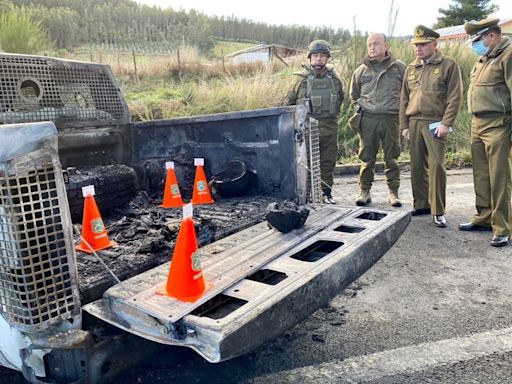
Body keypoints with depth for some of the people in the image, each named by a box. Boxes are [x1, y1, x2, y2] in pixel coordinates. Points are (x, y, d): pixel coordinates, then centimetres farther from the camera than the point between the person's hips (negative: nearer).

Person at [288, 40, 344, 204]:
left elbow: (340, 99, 22)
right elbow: (290, 102, 5)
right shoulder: (301, 78, -2)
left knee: (328, 162, 8)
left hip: (329, 128, 3)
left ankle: (326, 192, 19)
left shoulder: (335, 78, 7)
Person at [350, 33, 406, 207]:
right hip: (367, 119, 1)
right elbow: (354, 95, 21)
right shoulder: (361, 70, 9)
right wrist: (360, 109, 11)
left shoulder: (399, 67, 6)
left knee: (392, 157, 4)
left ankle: (393, 192, 14)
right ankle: (364, 191, 13)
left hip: (391, 119, 0)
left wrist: (401, 110, 6)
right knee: (367, 157, 3)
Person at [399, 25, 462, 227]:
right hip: (414, 123, 5)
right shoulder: (411, 68, 15)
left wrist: (446, 123, -13)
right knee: (417, 166, 7)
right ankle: (421, 205, 19)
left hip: (435, 123, -5)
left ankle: (438, 211, 0)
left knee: (436, 166, -8)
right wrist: (404, 125, 10)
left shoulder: (449, 65, 1)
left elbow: (455, 97, -5)